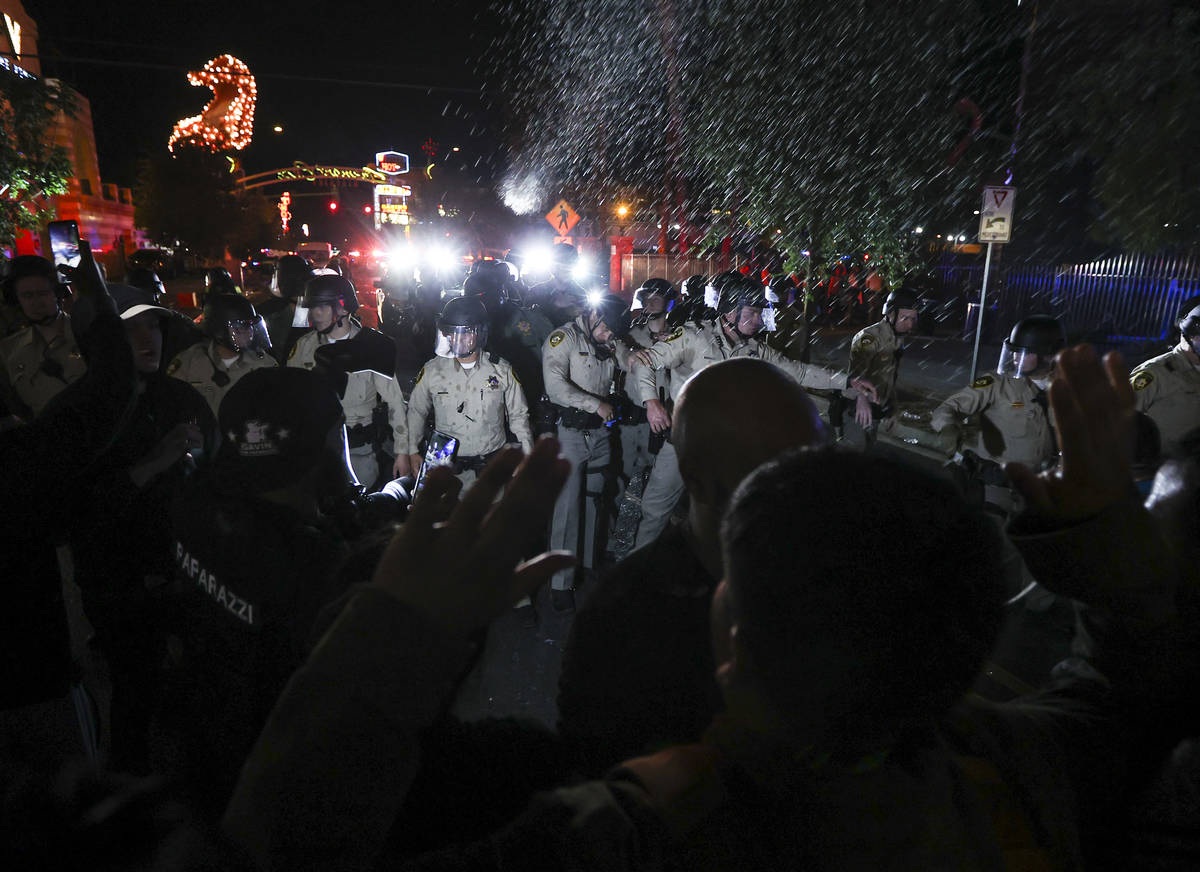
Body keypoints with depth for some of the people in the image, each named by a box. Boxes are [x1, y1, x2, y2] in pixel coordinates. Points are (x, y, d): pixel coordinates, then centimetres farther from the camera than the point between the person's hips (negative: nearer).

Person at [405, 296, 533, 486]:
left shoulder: (501, 370, -4)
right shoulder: (432, 371, -2)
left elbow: (518, 415, 4)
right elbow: (416, 411, 11)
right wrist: (412, 450, 5)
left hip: (493, 463, 0)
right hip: (448, 465, 0)